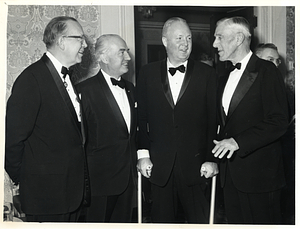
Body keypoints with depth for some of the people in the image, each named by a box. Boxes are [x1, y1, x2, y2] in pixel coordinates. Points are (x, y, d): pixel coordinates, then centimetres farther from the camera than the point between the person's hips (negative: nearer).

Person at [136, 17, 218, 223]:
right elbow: (141, 118, 6)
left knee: (200, 220, 6)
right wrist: (142, 154, 0)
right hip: (159, 166, 2)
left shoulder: (207, 74, 1)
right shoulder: (148, 73, 5)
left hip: (195, 166, -1)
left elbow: (214, 120, 0)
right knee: (162, 218, 12)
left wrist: (211, 159, -4)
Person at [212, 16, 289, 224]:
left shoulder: (266, 71, -8)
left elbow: (278, 122, -15)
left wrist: (238, 141, -22)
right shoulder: (225, 76, 16)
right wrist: (222, 143, 6)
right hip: (230, 174, 7)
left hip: (259, 174, -7)